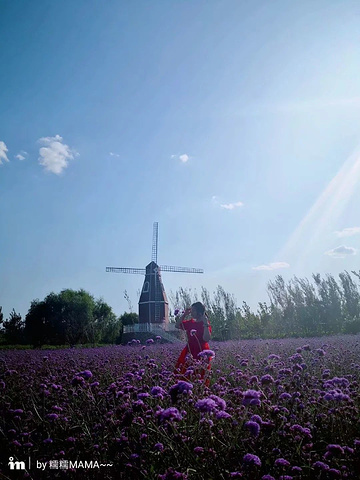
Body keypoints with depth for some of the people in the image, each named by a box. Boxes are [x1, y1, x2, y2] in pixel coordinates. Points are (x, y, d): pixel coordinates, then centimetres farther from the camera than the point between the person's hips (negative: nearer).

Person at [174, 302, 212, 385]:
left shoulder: (206, 324, -10)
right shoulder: (190, 323, 8)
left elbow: (206, 339, -22)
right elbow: (177, 325, 15)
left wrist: (206, 324, -25)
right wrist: (184, 314, 6)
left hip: (201, 353, -6)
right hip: (189, 352, 6)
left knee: (200, 378, -2)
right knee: (184, 376, 5)